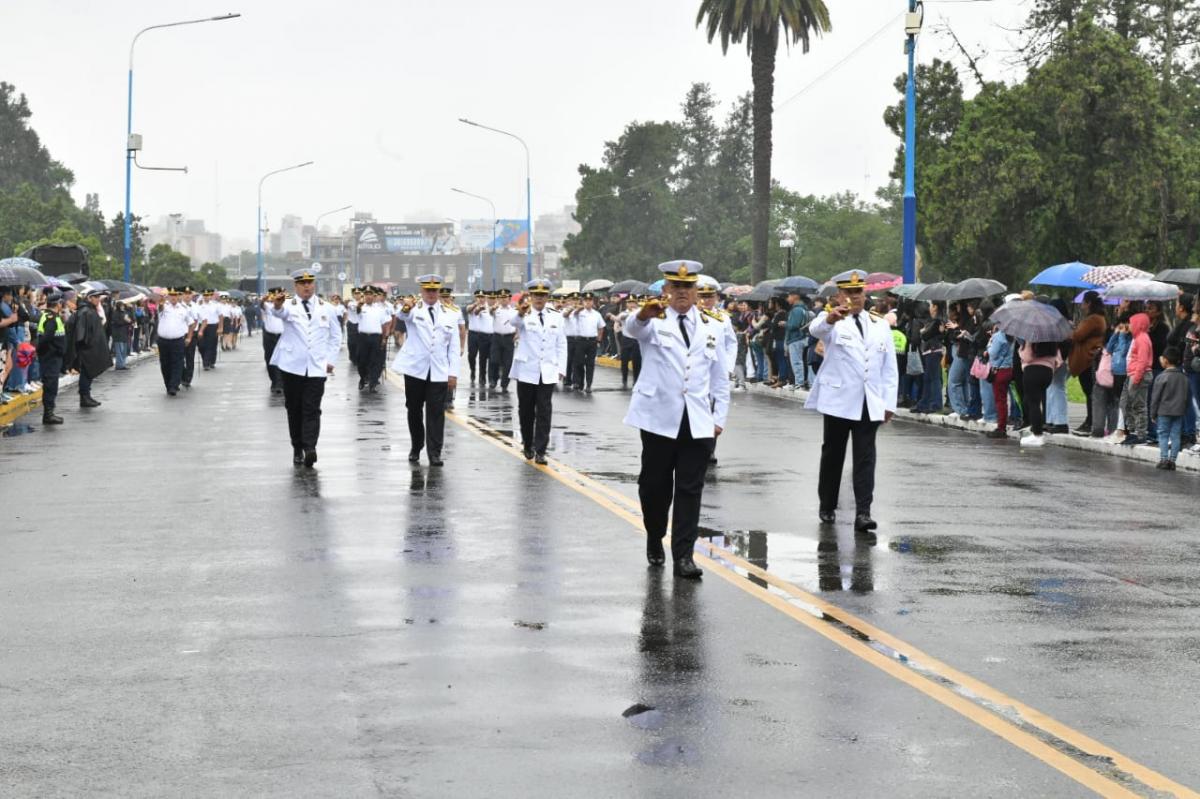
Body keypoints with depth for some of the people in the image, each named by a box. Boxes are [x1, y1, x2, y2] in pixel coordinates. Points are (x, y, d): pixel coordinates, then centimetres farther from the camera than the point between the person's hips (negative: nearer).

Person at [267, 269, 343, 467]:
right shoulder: (289, 306, -1)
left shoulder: (325, 308, 8)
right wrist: (276, 306, -50)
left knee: (312, 409, -9)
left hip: (316, 367, 0)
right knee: (294, 408, 6)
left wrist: (331, 359, 5)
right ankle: (297, 449, 16)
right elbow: (279, 312, -26)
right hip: (292, 366, 0)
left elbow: (336, 335, 16)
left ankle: (310, 448, -18)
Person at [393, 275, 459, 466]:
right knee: (414, 410, 9)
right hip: (415, 369, -1)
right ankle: (415, 447, 25)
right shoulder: (414, 310, 2)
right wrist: (405, 308, -49)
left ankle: (435, 454, -4)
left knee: (436, 413, -4)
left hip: (439, 372, 1)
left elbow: (454, 347, 8)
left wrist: (453, 372, -1)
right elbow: (400, 315, -24)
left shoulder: (449, 316, 9)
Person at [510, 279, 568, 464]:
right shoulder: (524, 316, -3)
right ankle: (527, 444, 26)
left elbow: (561, 345, 9)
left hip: (548, 372, 1)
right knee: (526, 410, 8)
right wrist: (521, 314, -52)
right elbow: (516, 322, -29)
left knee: (544, 411, -4)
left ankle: (540, 450, -3)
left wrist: (561, 369, 1)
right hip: (526, 371, -1)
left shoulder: (556, 317, 7)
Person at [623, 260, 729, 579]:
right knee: (655, 484, 7)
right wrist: (644, 314, -48)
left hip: (698, 422, 2)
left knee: (690, 489, -1)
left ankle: (683, 555, 2)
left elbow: (720, 378, 15)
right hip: (660, 418, -2)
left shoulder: (709, 328, 12)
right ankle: (654, 539, 30)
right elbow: (632, 328, -25)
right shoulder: (654, 323, 1)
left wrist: (719, 417, 6)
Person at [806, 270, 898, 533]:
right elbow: (816, 328, -26)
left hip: (870, 404, 3)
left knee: (865, 457, -4)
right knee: (833, 454, 7)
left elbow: (890, 368, 14)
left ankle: (863, 512, -8)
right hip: (838, 401, -3)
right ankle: (827, 507, 21)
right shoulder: (832, 322, 0)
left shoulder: (880, 326, 13)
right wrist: (830, 318, -50)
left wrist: (889, 403, 6)